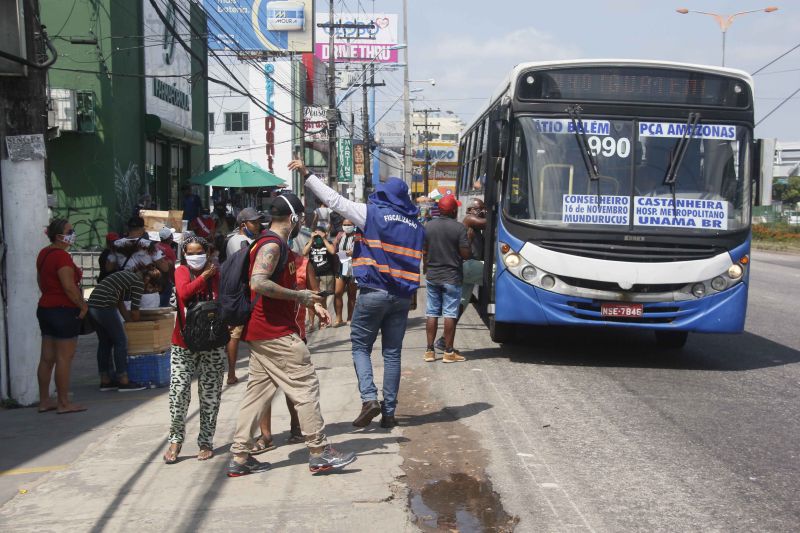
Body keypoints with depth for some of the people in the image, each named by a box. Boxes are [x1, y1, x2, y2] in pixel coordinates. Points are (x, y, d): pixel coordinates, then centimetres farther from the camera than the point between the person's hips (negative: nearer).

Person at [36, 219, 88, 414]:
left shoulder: (44, 253, 12)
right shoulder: (61, 256, -18)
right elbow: (69, 287, -22)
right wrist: (83, 305, -11)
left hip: (45, 308, 10)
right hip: (64, 311, -10)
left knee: (47, 358, 13)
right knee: (64, 358, -3)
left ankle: (44, 401, 19)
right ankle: (63, 403, 2)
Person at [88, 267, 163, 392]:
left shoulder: (128, 275, 22)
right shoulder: (139, 282, -5)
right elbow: (135, 312, -3)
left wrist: (129, 321, 21)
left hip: (92, 305, 10)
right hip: (105, 306, -10)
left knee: (104, 343, 16)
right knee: (121, 341, -2)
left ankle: (105, 381, 20)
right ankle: (124, 382, 2)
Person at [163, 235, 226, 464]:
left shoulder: (215, 273, 2)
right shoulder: (182, 271, 2)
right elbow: (184, 292, -18)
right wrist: (204, 275, -15)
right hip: (184, 343, 0)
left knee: (210, 394, 5)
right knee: (178, 390, -5)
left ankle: (206, 442, 17)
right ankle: (175, 439, 10)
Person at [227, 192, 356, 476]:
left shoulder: (275, 245, 19)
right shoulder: (272, 245, -14)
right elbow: (258, 282, -29)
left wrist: (312, 303, 18)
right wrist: (299, 296, -22)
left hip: (262, 333, 11)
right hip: (276, 333, -11)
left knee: (258, 391, 12)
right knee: (306, 386, -4)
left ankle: (239, 458, 15)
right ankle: (319, 453, 3)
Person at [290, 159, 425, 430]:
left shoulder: (372, 213, -3)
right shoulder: (416, 225, 11)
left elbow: (334, 199, -4)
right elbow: (415, 261, 14)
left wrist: (307, 174, 2)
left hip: (373, 293, -4)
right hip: (403, 296, 4)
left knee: (360, 346, 9)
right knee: (392, 353, 10)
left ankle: (369, 398, -8)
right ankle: (389, 412, 11)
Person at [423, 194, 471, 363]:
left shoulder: (428, 226, 1)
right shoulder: (459, 228, -12)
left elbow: (423, 252, 6)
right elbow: (465, 254, -13)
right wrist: (468, 240, 7)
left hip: (432, 276, 4)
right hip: (452, 277, -4)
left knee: (431, 313, 9)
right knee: (450, 314, 1)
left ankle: (430, 351, 12)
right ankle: (448, 352, 5)